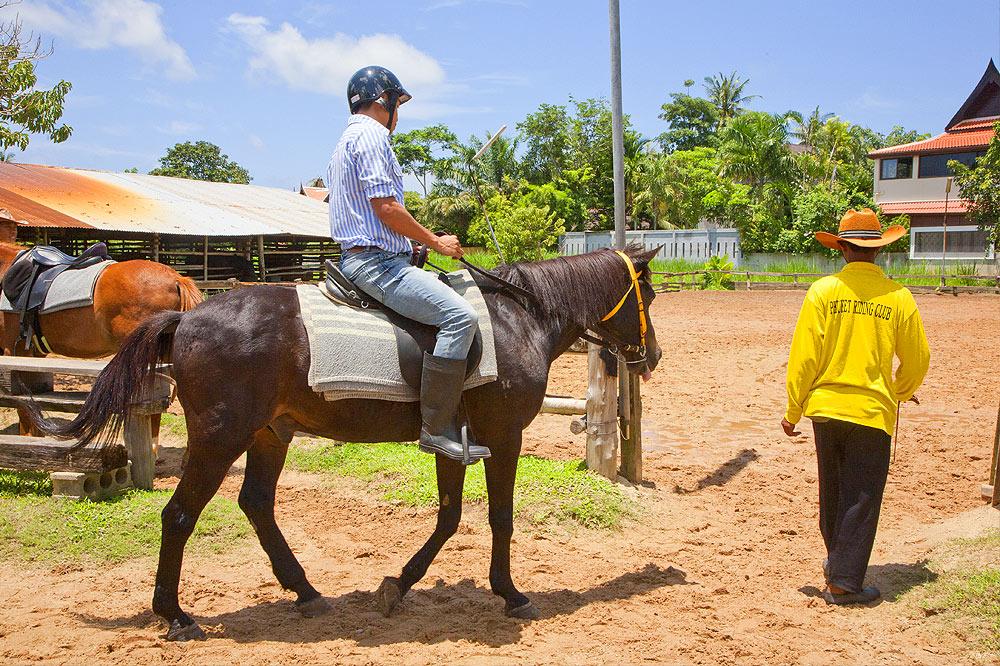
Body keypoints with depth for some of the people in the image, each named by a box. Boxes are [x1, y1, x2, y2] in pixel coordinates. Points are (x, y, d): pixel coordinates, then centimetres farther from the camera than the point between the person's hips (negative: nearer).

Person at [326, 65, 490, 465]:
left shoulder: (348, 140, 25)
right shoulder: (371, 135, -8)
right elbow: (385, 207, -17)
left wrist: (420, 241, 22)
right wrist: (434, 241, -7)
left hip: (357, 257, 12)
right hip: (377, 260, -12)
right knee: (459, 316, -23)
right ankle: (437, 428, -23)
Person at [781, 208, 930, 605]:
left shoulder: (822, 291, -7)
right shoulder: (898, 297, -5)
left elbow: (803, 357, -8)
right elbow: (918, 361, 5)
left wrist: (793, 410, 2)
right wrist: (900, 394, 25)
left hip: (826, 407, 2)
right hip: (873, 412, -2)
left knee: (831, 491, 19)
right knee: (861, 498, 6)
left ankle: (837, 560, 36)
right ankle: (844, 580, 6)